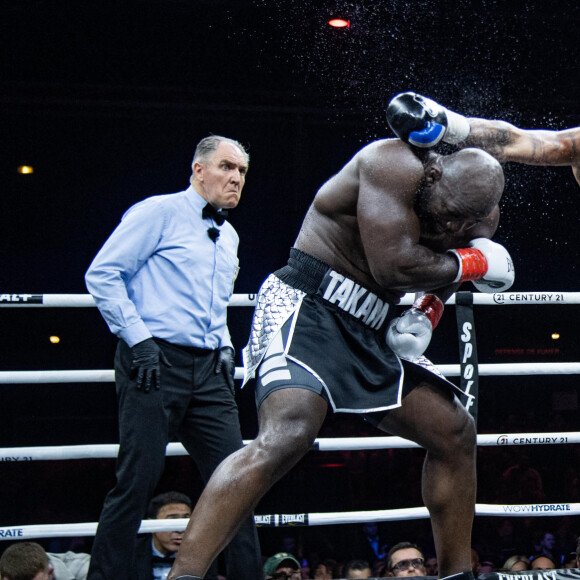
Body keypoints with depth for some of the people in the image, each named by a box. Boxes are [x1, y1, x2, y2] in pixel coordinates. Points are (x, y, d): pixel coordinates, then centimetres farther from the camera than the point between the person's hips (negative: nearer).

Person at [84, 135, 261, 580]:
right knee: (138, 480, -8)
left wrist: (225, 349, 15)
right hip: (155, 364, -7)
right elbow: (102, 275, -8)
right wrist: (139, 339, -14)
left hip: (210, 372, 7)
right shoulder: (160, 212, -2)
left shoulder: (229, 236, 22)